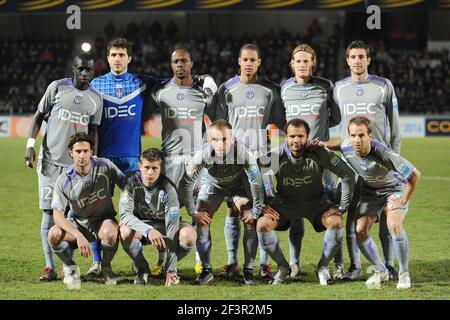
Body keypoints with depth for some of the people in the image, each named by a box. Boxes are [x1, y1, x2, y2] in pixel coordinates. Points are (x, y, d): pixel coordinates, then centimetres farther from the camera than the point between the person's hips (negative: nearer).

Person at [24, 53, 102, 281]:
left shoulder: (95, 98, 6)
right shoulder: (57, 87, 0)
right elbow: (39, 116, 4)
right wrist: (30, 145, -6)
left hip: (77, 163, 1)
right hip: (50, 160, -1)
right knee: (48, 212, -3)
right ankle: (49, 266, 1)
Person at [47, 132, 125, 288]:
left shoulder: (105, 166, -14)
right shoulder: (64, 180, -14)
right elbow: (57, 215, -18)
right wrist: (78, 236, -32)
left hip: (103, 220, -1)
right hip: (77, 223, 1)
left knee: (110, 233, -37)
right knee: (54, 235, -30)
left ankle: (106, 266, -3)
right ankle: (70, 267, 3)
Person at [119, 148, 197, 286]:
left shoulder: (168, 189, -26)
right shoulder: (132, 182, -21)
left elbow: (172, 228, -28)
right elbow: (125, 214, -28)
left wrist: (171, 270, -31)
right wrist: (148, 230, -48)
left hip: (164, 225, -1)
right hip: (141, 224, 1)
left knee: (189, 236, -31)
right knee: (125, 231, -34)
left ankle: (169, 267, 0)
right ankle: (142, 268, -5)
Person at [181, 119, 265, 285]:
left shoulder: (243, 153, -38)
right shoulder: (203, 155, -36)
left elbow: (257, 183, -23)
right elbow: (187, 183, -21)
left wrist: (256, 211, -18)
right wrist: (193, 212, -19)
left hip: (239, 183, -1)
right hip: (212, 185, 1)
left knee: (250, 222, -13)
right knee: (202, 222, -11)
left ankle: (248, 270, 0)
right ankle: (206, 270, 4)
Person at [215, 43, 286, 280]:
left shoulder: (270, 90, 7)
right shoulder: (227, 90, 8)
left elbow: (280, 123, 11)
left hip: (261, 156, 0)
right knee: (233, 210, -1)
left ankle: (264, 264, 2)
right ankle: (232, 263, 5)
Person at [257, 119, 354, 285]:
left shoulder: (319, 153, -20)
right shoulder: (277, 155, -19)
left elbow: (348, 174, -12)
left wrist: (342, 206, -13)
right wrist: (262, 205, -14)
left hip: (316, 200, -1)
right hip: (285, 201, 1)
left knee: (336, 223, -28)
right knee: (262, 225, -24)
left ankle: (323, 267, -2)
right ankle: (283, 267, 1)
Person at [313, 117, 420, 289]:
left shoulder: (384, 153, -37)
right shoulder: (347, 147, -22)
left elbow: (415, 175, -28)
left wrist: (403, 200, -21)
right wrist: (323, 144, -10)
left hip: (394, 189, -5)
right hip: (369, 190, 5)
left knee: (394, 225, -29)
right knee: (360, 230, -11)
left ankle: (404, 273, -9)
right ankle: (381, 271, 12)